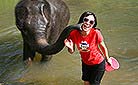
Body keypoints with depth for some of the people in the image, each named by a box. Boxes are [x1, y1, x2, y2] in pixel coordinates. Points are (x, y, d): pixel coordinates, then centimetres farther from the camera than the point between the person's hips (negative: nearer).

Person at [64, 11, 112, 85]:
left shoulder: (96, 33, -31)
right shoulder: (73, 34, -23)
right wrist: (70, 48, -32)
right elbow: (72, 51, -8)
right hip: (85, 63, 3)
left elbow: (103, 47, -13)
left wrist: (107, 59, 2)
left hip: (98, 64, -3)